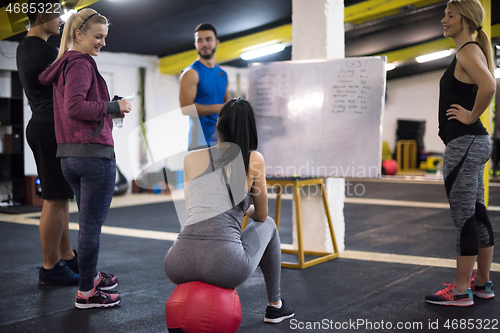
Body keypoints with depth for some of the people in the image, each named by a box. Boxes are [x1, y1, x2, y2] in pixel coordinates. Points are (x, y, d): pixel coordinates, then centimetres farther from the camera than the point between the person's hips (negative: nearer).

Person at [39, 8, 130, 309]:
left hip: (69, 156, 10)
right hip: (95, 154, -10)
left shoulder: (64, 64, 18)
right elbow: (75, 107, -22)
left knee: (89, 222, 21)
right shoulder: (81, 64, -12)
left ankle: (91, 276, 35)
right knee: (92, 224, -1)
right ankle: (86, 293, 8)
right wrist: (114, 107, -15)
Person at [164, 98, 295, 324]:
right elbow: (260, 215, 19)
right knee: (268, 225, 30)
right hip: (225, 265, -3)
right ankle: (275, 305, 36)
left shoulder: (191, 158, 13)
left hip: (179, 266, 3)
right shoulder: (254, 159, 6)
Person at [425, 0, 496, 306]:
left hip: (465, 143, -11)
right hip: (473, 143, 11)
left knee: (464, 217, -5)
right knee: (477, 213, 14)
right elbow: (482, 87, 30)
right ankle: (483, 283, 24)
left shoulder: (468, 51, -14)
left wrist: (472, 116, -18)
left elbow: (489, 86, -32)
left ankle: (461, 291, 2)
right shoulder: (470, 51, 17)